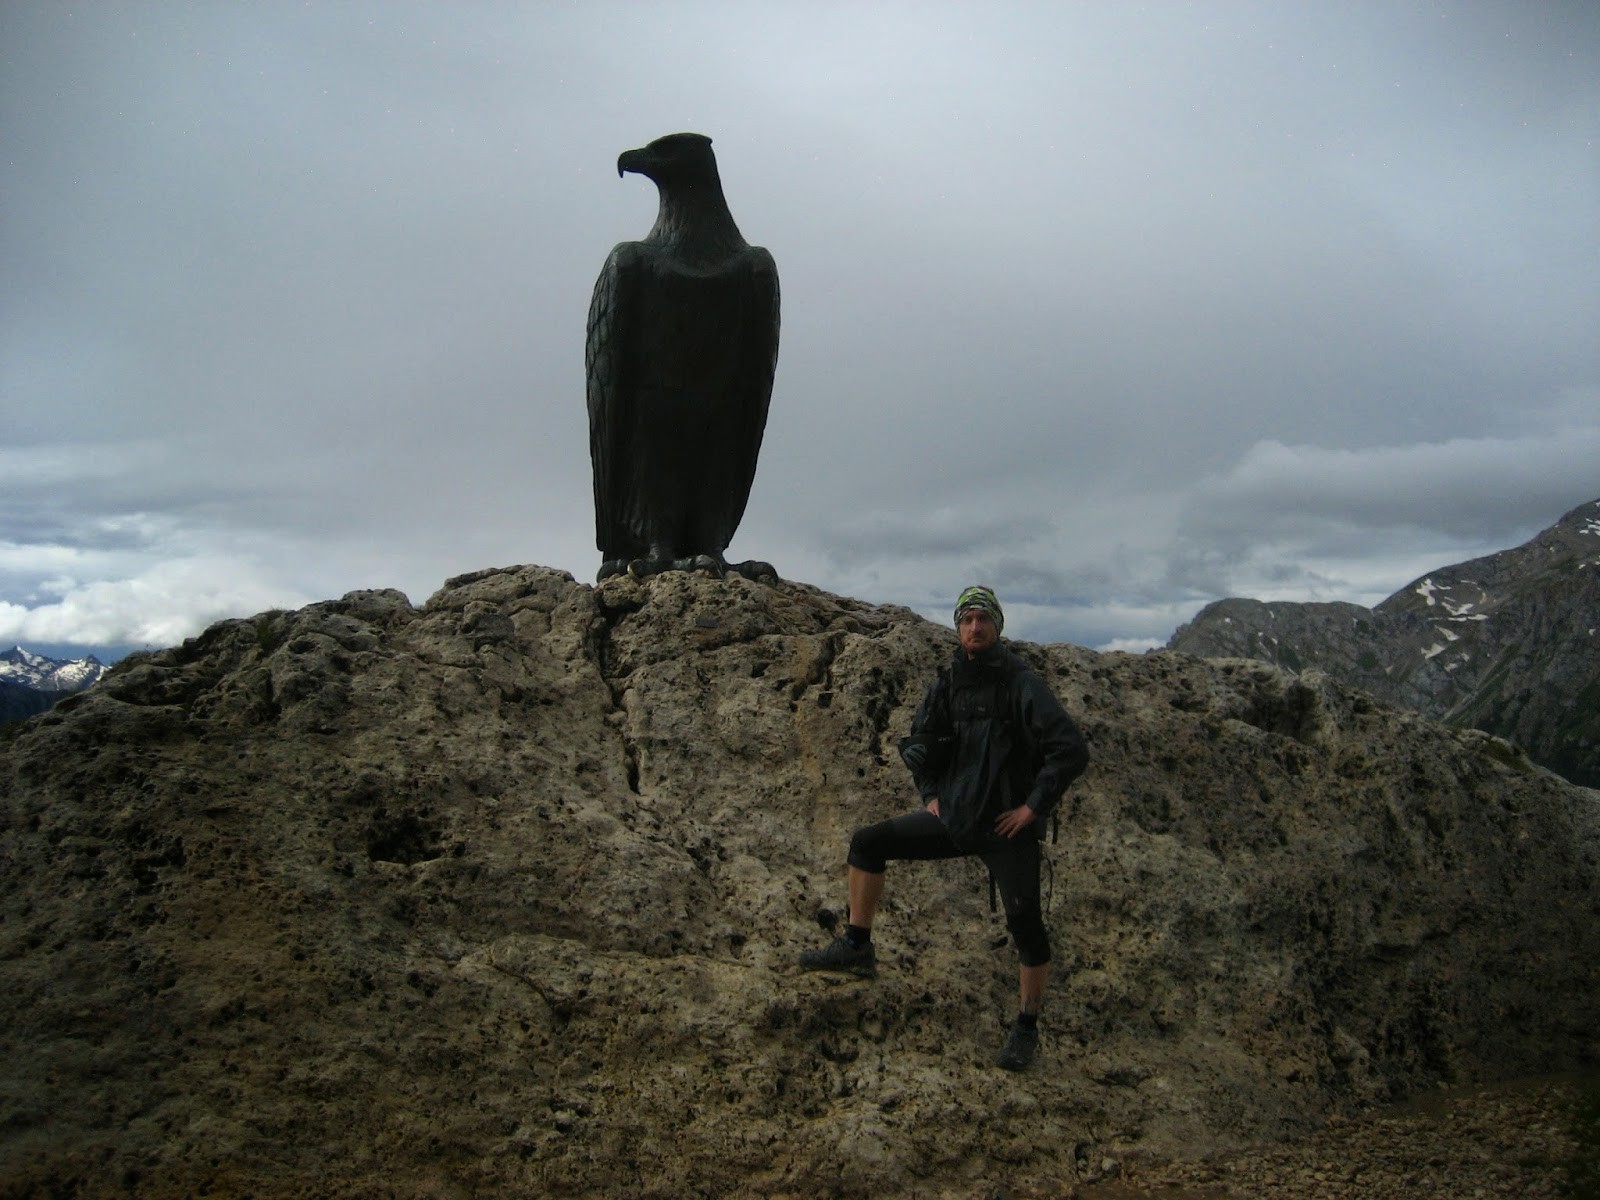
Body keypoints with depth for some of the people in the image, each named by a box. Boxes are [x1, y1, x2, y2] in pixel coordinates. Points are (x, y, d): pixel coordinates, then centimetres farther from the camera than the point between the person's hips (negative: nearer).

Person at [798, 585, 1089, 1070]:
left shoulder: (1021, 684, -13)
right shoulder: (946, 685, 5)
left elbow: (1072, 750, -19)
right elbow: (918, 744, 21)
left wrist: (1033, 807, -17)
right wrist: (931, 795, 10)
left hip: (1006, 828, -6)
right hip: (954, 819, 6)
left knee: (1027, 928, -6)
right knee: (867, 843, 4)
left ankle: (1026, 1027, 15)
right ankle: (856, 948, 16)